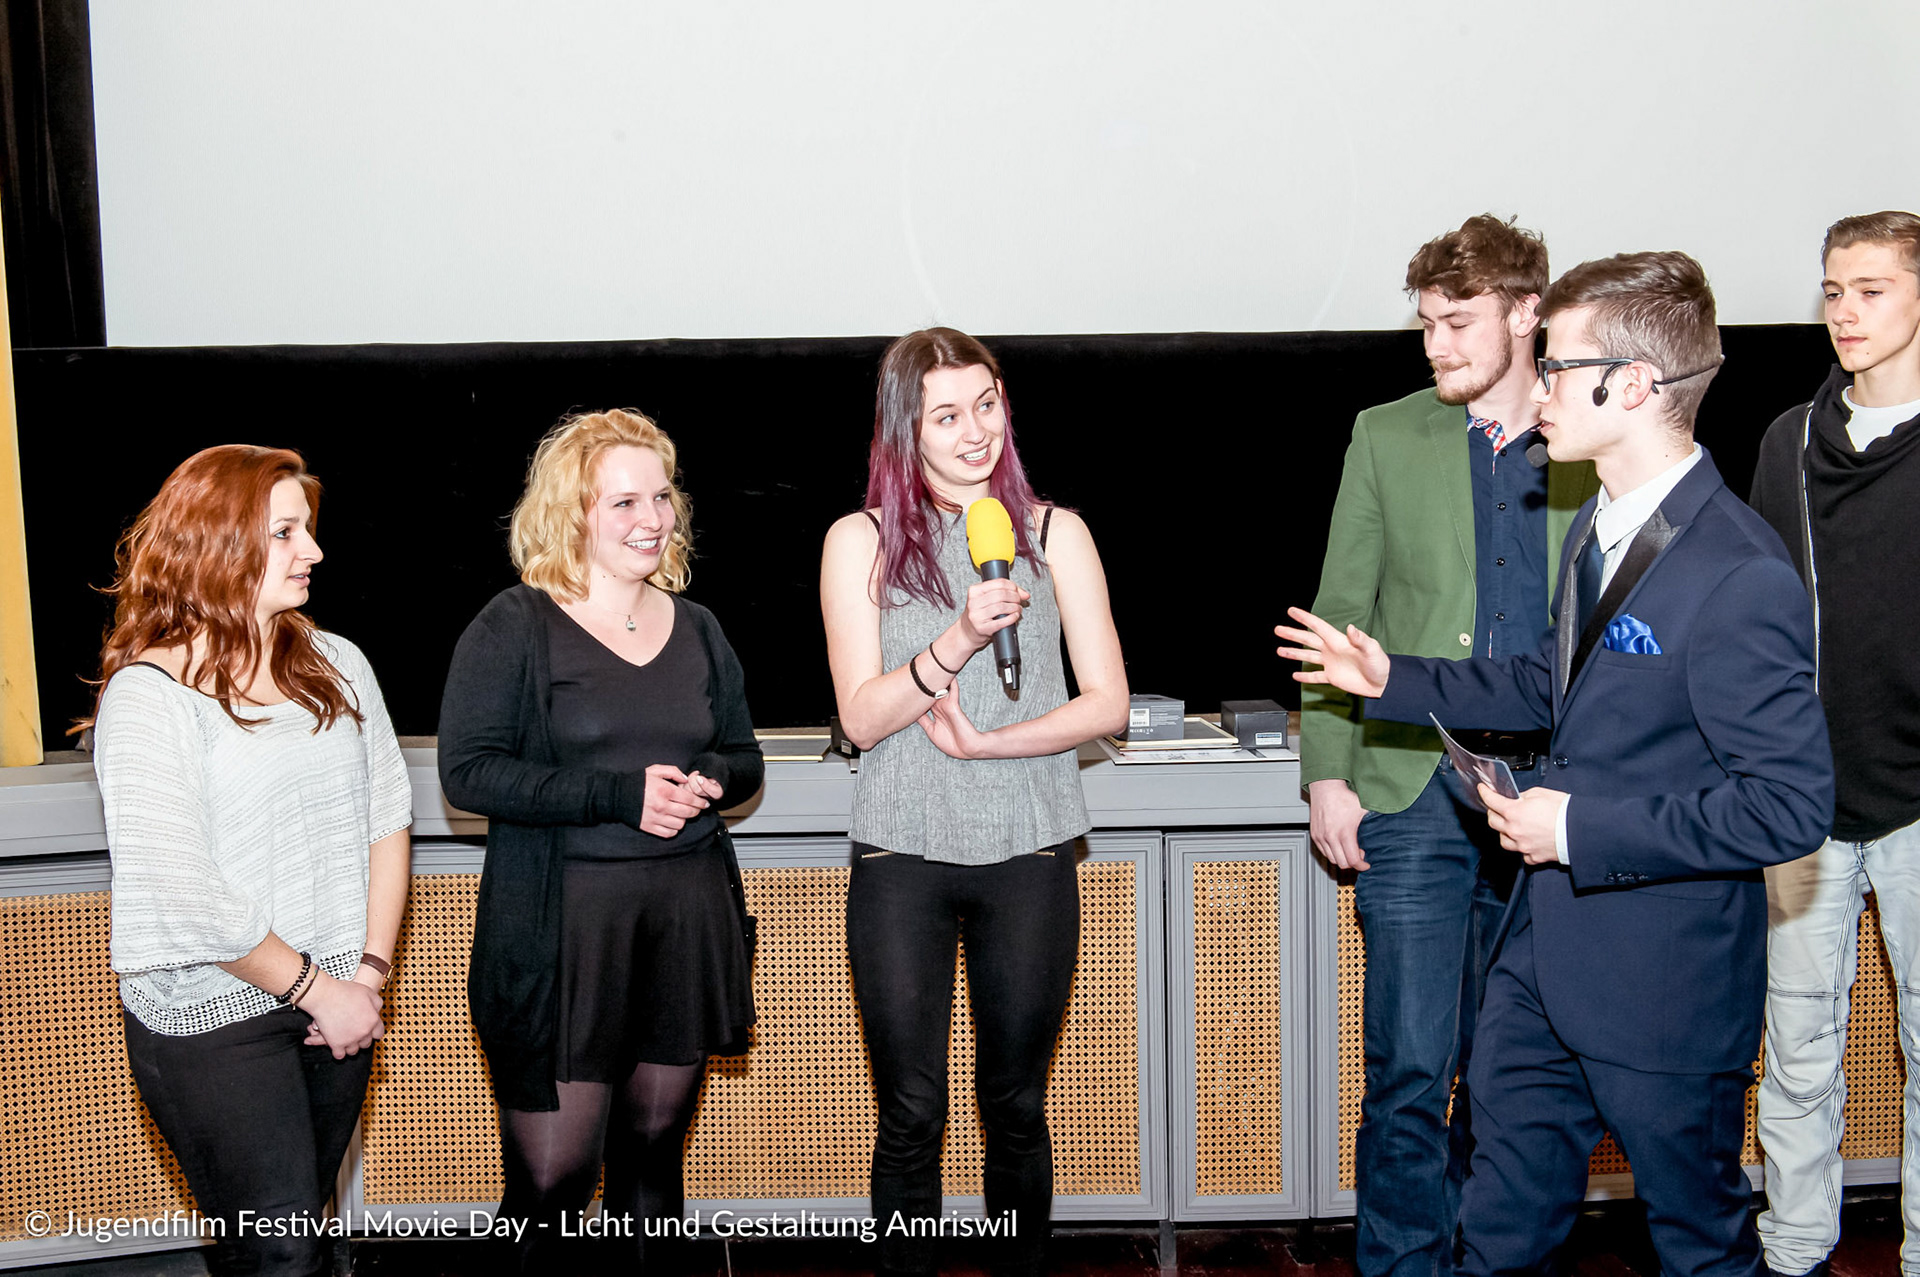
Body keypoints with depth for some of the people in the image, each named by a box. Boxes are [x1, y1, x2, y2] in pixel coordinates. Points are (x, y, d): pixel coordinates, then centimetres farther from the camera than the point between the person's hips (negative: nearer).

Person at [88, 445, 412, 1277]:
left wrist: (368, 973, -3)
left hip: (338, 1002, 6)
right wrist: (316, 988, -12)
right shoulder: (148, 694, -13)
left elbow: (387, 816, 6)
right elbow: (178, 895, -18)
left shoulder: (334, 663, 5)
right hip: (214, 1018, -5)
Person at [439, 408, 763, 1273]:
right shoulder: (515, 626, -2)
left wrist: (709, 779, -5)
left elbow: (745, 759, 20)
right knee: (551, 1173, -4)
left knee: (654, 1147, 14)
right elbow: (467, 771, -11)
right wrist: (618, 793, -18)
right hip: (562, 920, -5)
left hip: (688, 910, 5)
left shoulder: (696, 628, 13)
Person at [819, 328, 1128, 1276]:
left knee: (1015, 1106, 11)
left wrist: (983, 742, -9)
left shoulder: (1053, 533, 6)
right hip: (904, 854, -1)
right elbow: (862, 718, -5)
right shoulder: (861, 542, 2)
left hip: (1028, 853, 1)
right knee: (910, 1115, 3)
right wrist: (961, 639, -19)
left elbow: (1106, 703, 2)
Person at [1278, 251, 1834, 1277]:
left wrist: (1581, 828, -23)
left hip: (1665, 994, -8)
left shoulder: (1739, 578, -25)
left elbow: (1793, 802, -26)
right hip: (1548, 954, 8)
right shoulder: (1598, 527, 6)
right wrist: (1397, 682, 13)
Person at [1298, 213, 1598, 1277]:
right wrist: (1327, 772, -2)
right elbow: (1340, 614, 5)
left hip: (1550, 790, 1)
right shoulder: (1387, 438, 6)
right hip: (1418, 788, -1)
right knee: (1410, 1070, -2)